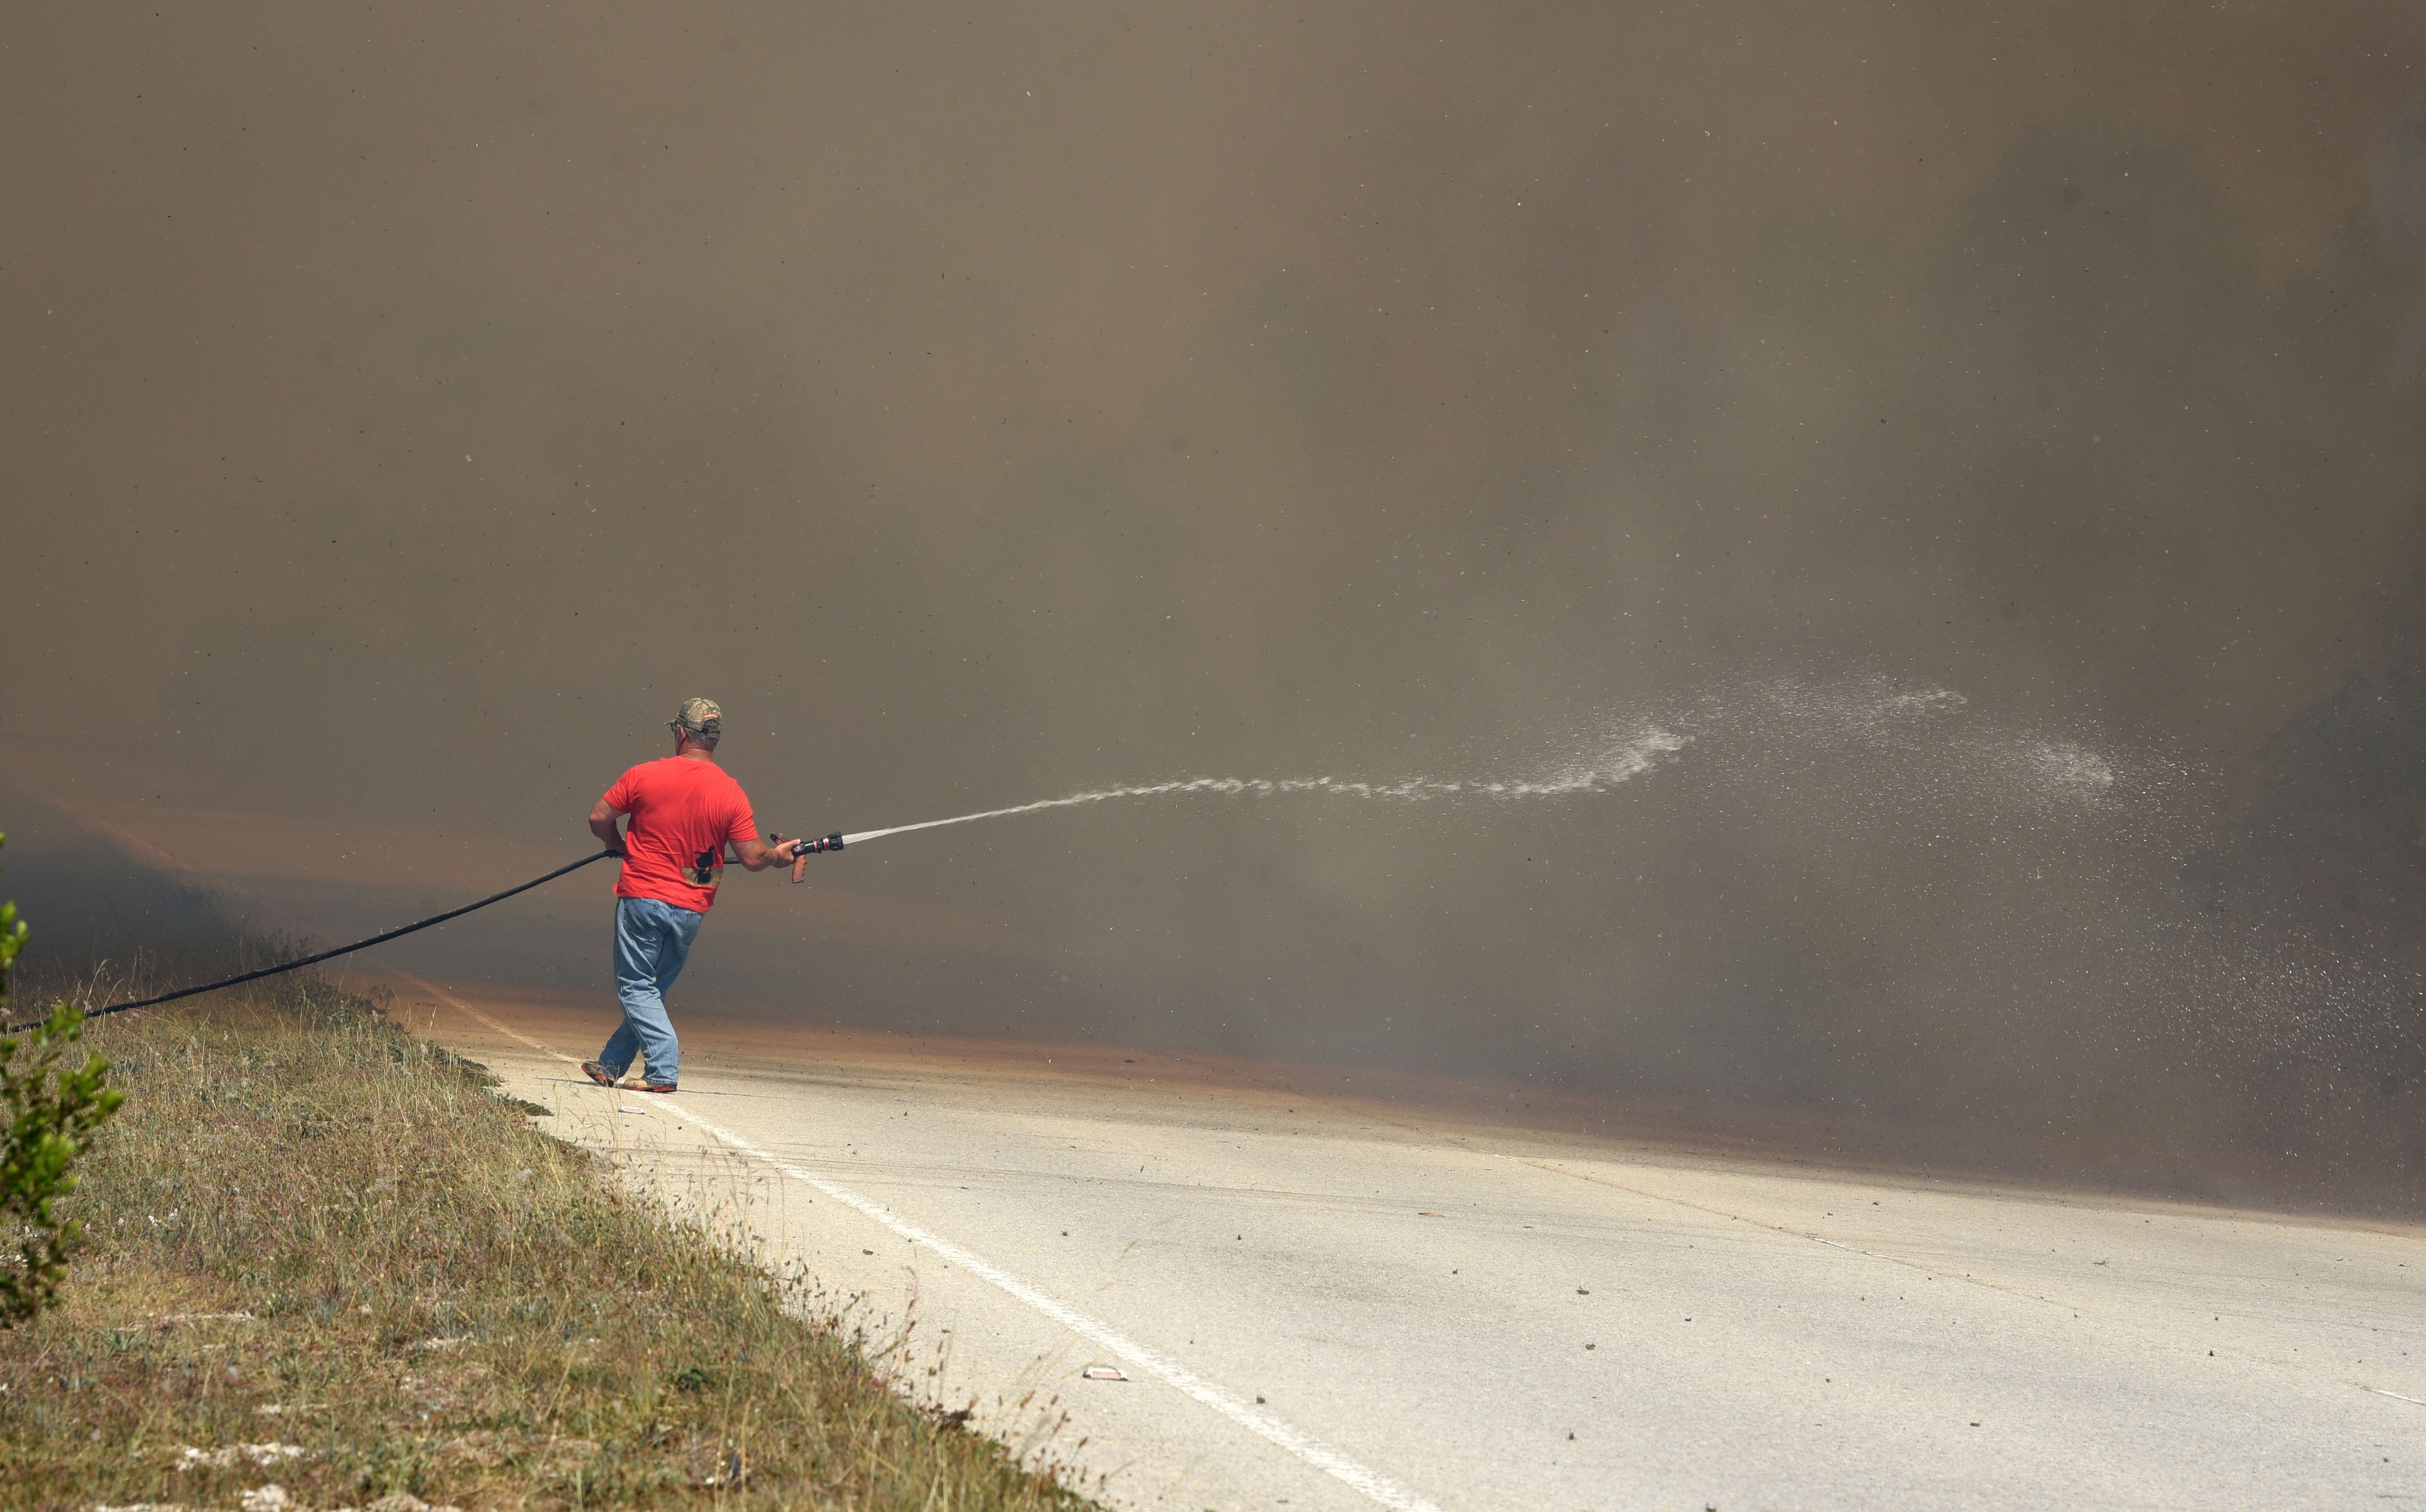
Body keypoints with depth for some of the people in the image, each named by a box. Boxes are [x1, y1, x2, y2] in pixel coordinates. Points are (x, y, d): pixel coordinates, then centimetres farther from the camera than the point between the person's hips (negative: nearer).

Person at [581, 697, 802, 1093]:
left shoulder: (644, 776, -8)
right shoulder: (731, 794, -5)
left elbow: (599, 817, -1)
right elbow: (752, 857, -6)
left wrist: (616, 845, 20)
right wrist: (778, 855, 17)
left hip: (642, 897, -3)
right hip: (691, 909, 3)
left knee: (637, 988, 3)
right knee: (654, 989, 17)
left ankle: (664, 1070, -12)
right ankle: (611, 1064, 25)